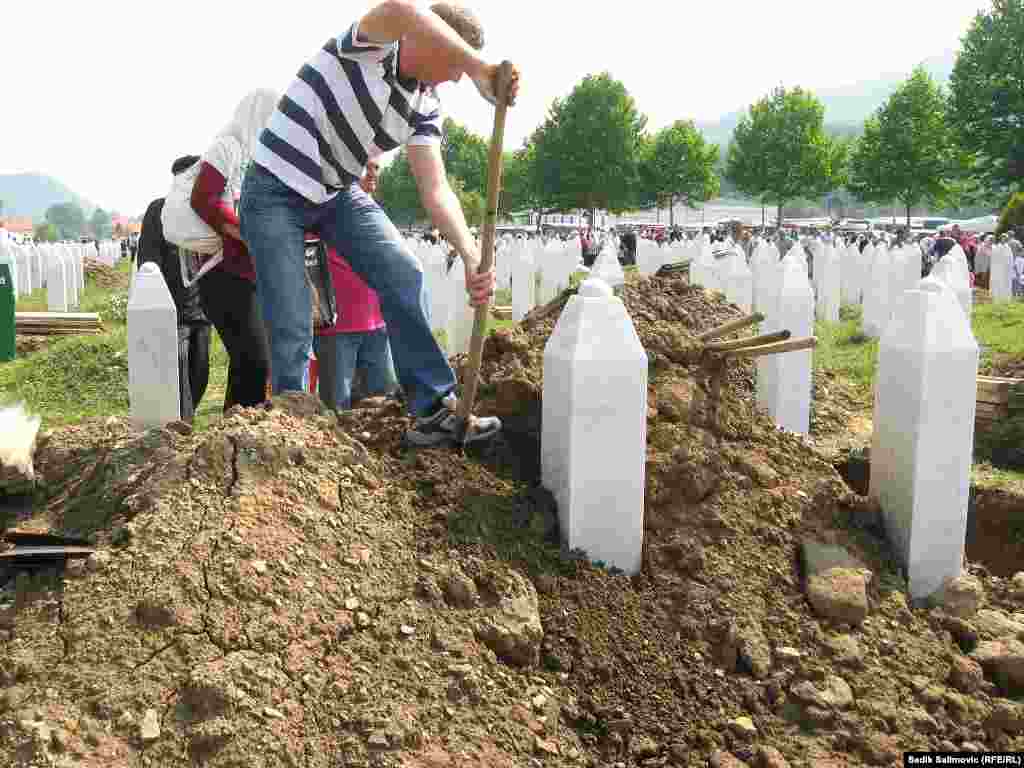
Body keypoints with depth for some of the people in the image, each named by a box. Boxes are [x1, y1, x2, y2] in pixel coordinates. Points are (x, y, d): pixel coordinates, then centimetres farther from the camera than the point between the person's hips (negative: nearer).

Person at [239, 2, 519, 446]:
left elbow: (436, 190, -9)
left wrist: (471, 255, -25)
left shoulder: (426, 107, -1)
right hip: (276, 192, -6)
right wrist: (481, 71, -48)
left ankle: (433, 409, -6)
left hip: (338, 194, 6)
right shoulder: (367, 48, -19)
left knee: (405, 277, -11)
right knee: (291, 327, -9)